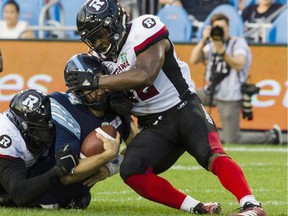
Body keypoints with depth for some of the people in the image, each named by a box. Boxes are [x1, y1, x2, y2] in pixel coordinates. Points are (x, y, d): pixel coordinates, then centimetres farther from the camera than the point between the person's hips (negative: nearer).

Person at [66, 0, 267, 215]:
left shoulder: (143, 31, -11)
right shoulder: (105, 58, 11)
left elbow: (144, 75, -27)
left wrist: (95, 82, -26)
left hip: (183, 109, -6)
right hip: (154, 127, 6)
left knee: (212, 155, -31)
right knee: (131, 171, -20)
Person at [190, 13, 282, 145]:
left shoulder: (239, 43, -7)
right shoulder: (211, 46, 10)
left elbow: (239, 65, -24)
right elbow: (194, 60, -3)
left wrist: (222, 51, -37)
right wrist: (204, 40, -12)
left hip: (230, 98, -7)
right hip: (211, 93, 7)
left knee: (232, 140, -8)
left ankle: (272, 136, 12)